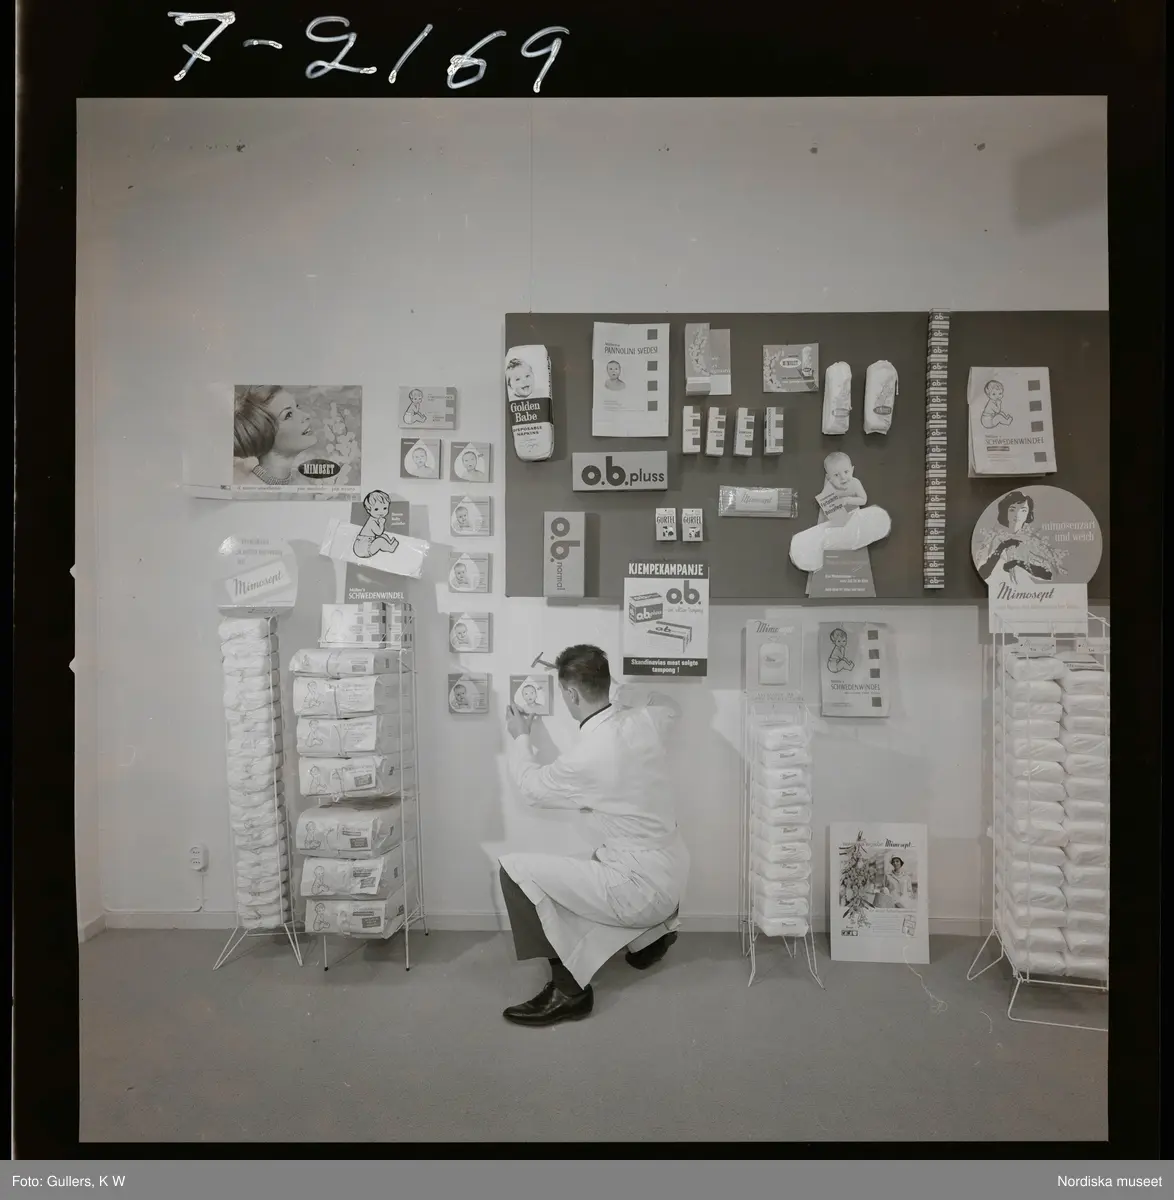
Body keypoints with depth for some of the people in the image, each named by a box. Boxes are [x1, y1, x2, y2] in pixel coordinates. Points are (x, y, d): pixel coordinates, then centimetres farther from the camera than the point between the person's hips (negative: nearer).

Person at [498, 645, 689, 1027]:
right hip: (672, 876, 8)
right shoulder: (642, 720, -4)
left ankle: (568, 988, -4)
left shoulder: (585, 757, -23)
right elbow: (670, 705, 23)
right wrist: (620, 694, 25)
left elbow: (532, 788, -1)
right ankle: (650, 932, 30)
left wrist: (520, 738, 16)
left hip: (641, 887, -8)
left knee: (515, 870, -9)